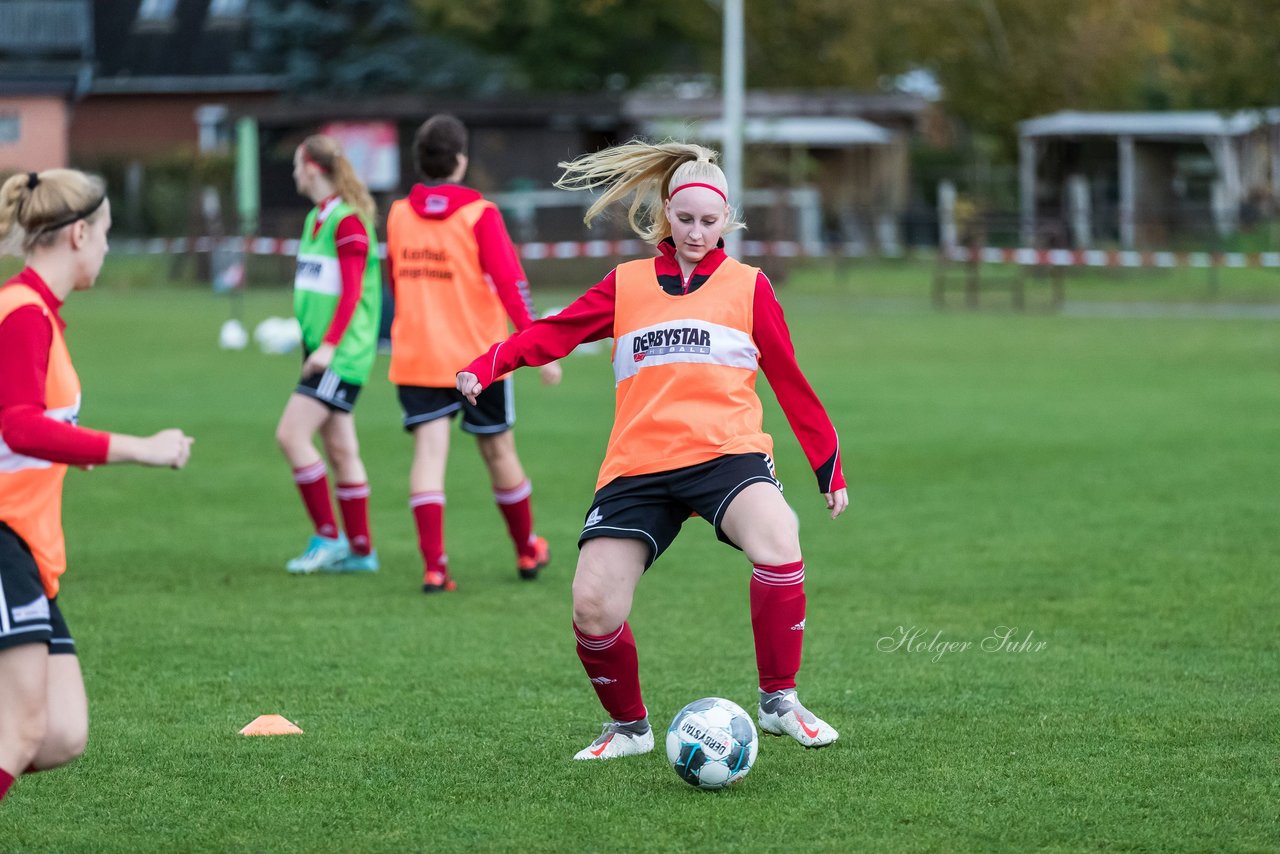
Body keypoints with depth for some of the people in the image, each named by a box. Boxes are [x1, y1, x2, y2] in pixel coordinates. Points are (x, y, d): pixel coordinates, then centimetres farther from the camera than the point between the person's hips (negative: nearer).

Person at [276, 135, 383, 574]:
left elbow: (351, 292, -20)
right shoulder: (316, 218, 15)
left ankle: (328, 537, -6)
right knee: (339, 448, 10)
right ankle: (360, 550, 14)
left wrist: (329, 345, -25)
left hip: (343, 352, -9)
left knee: (292, 434, -14)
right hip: (320, 348, 9)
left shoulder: (348, 221, -14)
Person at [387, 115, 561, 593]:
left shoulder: (398, 215, 4)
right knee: (499, 451, 13)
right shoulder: (479, 214, -9)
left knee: (429, 453, -5)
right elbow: (511, 284, -15)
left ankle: (433, 566, -18)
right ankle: (527, 551, 31)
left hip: (415, 356, 2)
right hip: (478, 356, -2)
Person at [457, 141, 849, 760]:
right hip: (638, 466, 1)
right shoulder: (627, 284, 15)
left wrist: (830, 469, 17)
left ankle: (779, 702, -14)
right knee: (593, 609, -13)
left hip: (726, 451, -1)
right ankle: (628, 727, 16)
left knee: (777, 542, -32)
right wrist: (485, 367, -12)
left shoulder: (748, 286, 13)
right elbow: (555, 332, 4)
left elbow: (790, 383, 17)